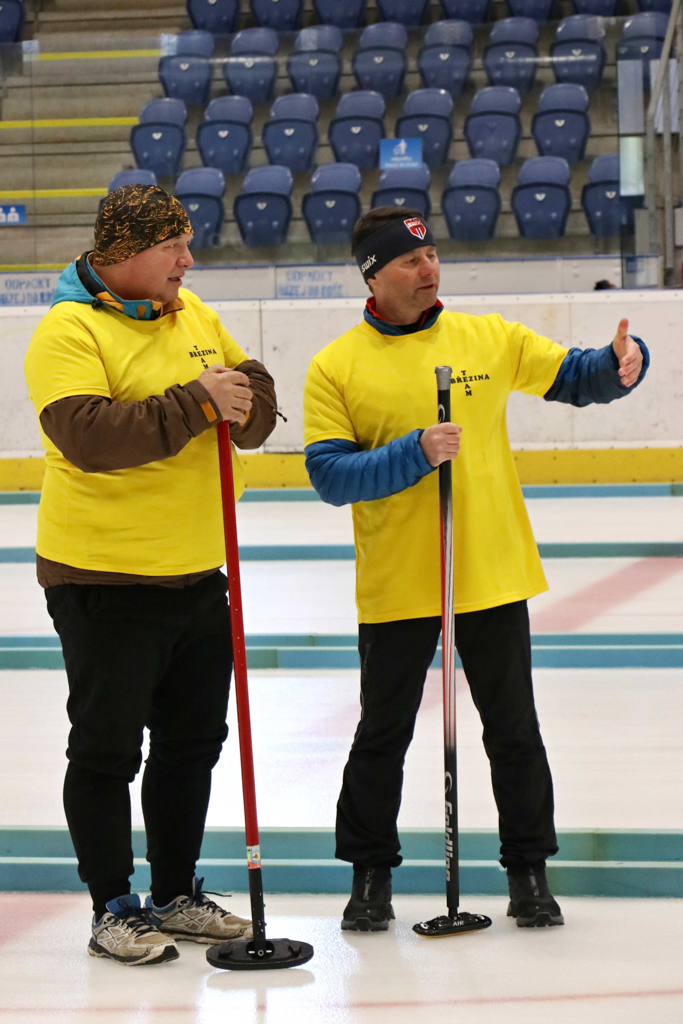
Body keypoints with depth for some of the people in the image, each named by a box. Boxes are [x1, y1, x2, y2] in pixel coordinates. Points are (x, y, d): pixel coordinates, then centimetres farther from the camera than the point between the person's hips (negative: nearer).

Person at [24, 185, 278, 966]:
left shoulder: (194, 316, 10)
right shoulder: (68, 332, -14)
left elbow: (256, 399, 11)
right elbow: (88, 434, -28)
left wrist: (242, 406, -13)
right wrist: (196, 402, -28)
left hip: (196, 574, 8)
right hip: (103, 580, -8)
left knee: (192, 741, 15)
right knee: (106, 749, 2)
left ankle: (176, 894, 29)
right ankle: (113, 909, 13)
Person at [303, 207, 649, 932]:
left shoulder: (489, 338, 4)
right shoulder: (337, 367, -4)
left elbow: (572, 378, 8)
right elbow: (329, 475, -11)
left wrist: (620, 364, -13)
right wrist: (415, 453, -22)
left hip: (492, 575, 2)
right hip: (395, 586, -2)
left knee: (513, 730, 9)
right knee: (384, 734, 9)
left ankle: (527, 868, 23)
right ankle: (370, 869, 25)